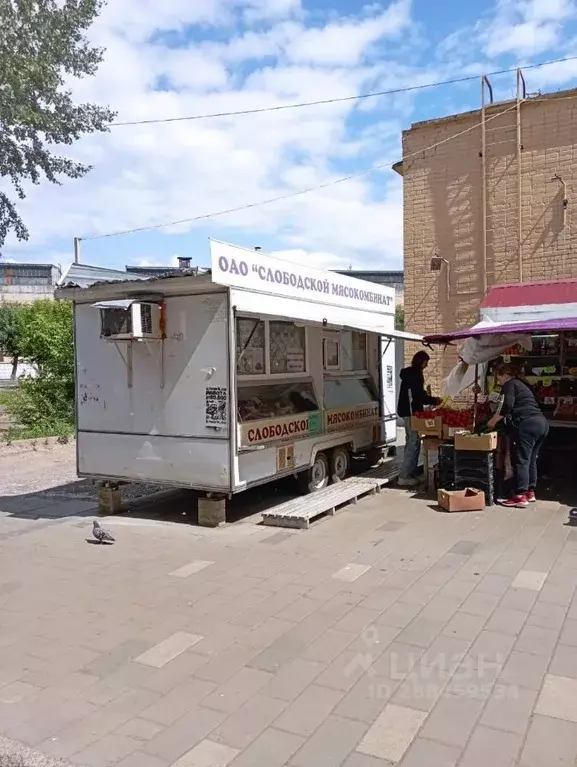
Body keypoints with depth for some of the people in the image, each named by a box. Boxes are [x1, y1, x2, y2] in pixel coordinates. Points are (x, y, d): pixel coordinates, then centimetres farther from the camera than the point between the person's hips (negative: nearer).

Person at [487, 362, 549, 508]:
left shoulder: (509, 385, 2)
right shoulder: (522, 384, 28)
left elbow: (506, 405, -13)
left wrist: (492, 421, -3)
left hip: (526, 424, -9)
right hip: (542, 423, 9)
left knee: (521, 460, -7)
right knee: (531, 460, 16)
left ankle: (520, 496, -10)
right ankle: (530, 492, 21)